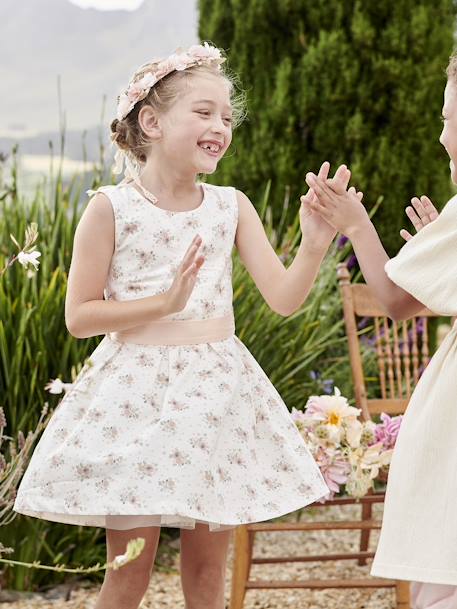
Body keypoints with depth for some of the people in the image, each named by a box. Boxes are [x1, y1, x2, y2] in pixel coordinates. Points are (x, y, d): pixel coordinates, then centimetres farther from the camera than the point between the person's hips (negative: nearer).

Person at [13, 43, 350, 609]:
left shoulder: (230, 206, 4)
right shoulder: (112, 207, -7)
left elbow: (284, 298, 0)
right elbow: (79, 315, -7)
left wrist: (314, 243, -16)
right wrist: (163, 301, -17)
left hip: (216, 390, 4)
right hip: (136, 392, -4)